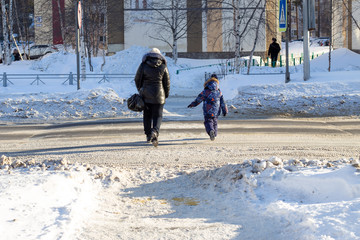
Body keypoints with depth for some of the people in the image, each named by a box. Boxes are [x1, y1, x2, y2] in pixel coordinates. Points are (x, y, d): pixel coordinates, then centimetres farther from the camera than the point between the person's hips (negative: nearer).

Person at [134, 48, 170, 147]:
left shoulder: (143, 66, -3)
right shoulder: (163, 67, -3)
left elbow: (137, 80, 5)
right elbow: (167, 82, 3)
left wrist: (140, 90, 22)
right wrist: (166, 94, 17)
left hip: (146, 94, 1)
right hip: (159, 95, -1)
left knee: (147, 115, 15)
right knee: (157, 115, 3)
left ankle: (148, 135, 19)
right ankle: (154, 132, -22)